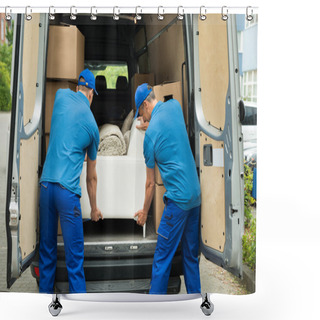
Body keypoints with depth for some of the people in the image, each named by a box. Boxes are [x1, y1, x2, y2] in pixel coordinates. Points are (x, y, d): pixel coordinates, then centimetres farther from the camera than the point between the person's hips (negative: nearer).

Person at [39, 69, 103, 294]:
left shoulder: (62, 95, 8)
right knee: (75, 256, 2)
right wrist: (94, 208, 28)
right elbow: (91, 176, 15)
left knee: (47, 249, 15)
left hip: (46, 185, 3)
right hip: (68, 190, -3)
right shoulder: (92, 124, 5)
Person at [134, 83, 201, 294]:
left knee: (162, 259, 1)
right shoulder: (175, 106, 4)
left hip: (178, 198, -7)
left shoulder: (151, 133, -9)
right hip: (196, 194, 7)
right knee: (191, 255, 16)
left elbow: (151, 183, 0)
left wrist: (145, 212, 14)